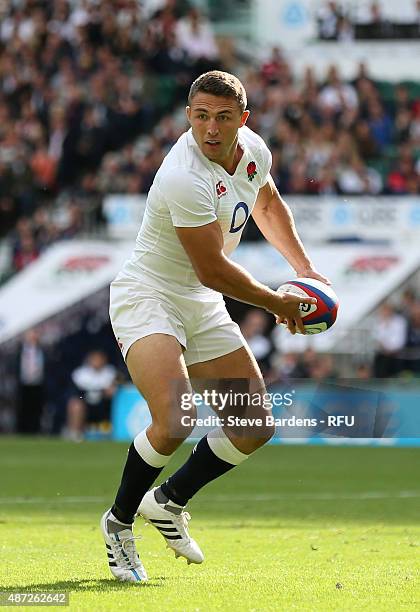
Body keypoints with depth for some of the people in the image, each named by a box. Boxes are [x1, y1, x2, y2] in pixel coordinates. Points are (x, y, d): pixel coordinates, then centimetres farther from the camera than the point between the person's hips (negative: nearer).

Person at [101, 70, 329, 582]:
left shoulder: (254, 150, -2)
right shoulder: (185, 178, -29)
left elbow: (266, 204, 22)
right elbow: (212, 269, -24)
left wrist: (303, 267, 17)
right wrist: (277, 303, -11)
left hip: (203, 307, 8)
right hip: (148, 297, -8)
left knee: (255, 426, 4)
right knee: (175, 423, -28)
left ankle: (169, 501, 23)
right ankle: (119, 521, -3)